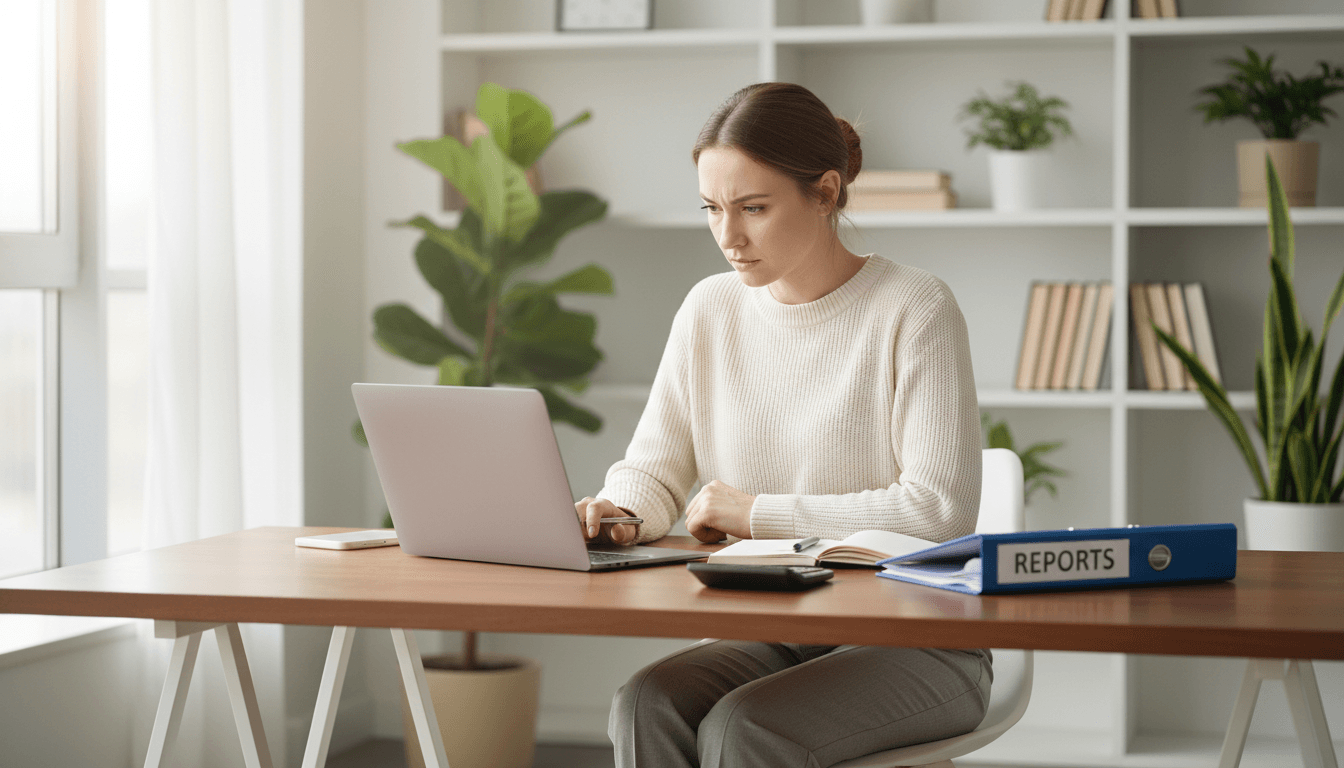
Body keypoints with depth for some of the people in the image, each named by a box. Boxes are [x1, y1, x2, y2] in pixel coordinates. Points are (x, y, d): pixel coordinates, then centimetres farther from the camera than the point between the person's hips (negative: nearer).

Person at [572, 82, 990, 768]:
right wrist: (620, 514, -14)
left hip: (911, 641, -5)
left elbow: (939, 510, -18)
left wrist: (757, 512, -14)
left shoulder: (914, 312, -10)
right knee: (646, 706, -26)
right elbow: (652, 469, 11)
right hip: (766, 636, 5)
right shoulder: (709, 311, 7)